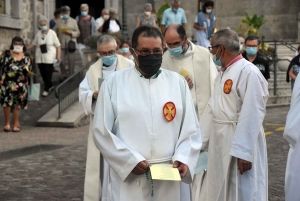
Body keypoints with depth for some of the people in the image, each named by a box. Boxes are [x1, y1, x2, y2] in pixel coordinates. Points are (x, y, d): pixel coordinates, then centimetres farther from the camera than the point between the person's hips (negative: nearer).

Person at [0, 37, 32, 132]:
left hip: (20, 84, 1)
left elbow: (29, 72, 9)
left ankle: (15, 124, 14)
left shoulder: (26, 57, 5)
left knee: (17, 104, 5)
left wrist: (28, 72, -13)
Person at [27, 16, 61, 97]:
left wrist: (58, 56, -8)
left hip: (49, 57, -4)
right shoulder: (38, 34, 7)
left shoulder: (52, 33, -3)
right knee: (43, 73, 6)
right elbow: (33, 44, 15)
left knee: (48, 73, -6)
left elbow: (58, 45, -2)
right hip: (40, 57, 4)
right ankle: (50, 85, 26)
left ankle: (46, 89, 4)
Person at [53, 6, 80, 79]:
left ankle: (71, 76, 11)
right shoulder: (58, 22, 10)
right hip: (61, 44, 1)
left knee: (71, 61, 1)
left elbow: (78, 33, 6)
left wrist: (70, 32, -11)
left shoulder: (73, 21, 10)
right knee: (61, 61, 0)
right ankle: (64, 76, 14)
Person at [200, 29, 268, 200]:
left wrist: (243, 152, -23)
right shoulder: (223, 73, 11)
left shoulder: (249, 72, -18)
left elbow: (252, 115, -22)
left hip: (240, 145, -9)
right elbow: (212, 108, 15)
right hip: (220, 145, 9)